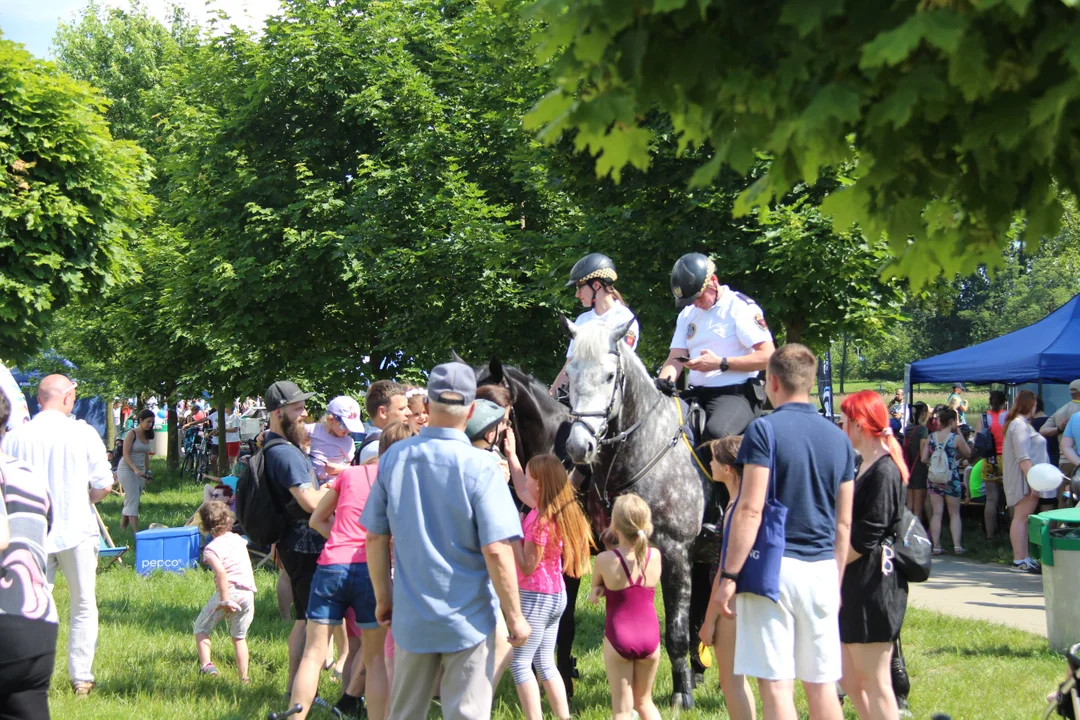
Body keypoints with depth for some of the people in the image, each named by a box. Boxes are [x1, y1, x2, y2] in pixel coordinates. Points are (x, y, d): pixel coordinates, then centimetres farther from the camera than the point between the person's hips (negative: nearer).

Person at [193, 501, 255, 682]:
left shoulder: (211, 548, -9)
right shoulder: (238, 539, 10)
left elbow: (221, 572, -24)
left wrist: (225, 600, -24)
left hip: (230, 590, -5)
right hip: (248, 593, 5)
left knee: (201, 628, 13)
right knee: (239, 637, 17)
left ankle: (206, 664, -4)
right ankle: (243, 677, 11)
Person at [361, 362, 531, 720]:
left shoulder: (394, 458, -2)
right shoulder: (481, 466, -15)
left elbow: (375, 537, 4)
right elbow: (496, 550, -18)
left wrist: (383, 597, 17)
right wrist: (515, 616, -7)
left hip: (411, 619, 4)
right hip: (468, 620, -4)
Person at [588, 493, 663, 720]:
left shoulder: (606, 559, -13)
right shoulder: (655, 556, -3)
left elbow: (595, 585, 7)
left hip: (619, 637, -3)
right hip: (650, 634, 3)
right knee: (644, 700, 20)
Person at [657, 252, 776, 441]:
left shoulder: (741, 308, -6)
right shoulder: (687, 314, 16)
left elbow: (768, 356, -12)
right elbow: (675, 358, 10)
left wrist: (720, 363, -17)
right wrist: (663, 381, -13)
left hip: (736, 394, -7)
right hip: (697, 394, 7)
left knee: (715, 432, -35)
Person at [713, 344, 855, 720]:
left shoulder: (764, 430, -7)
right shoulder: (838, 438, 10)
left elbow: (750, 509, -14)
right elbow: (844, 523, 14)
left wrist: (729, 575, -10)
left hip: (773, 564, -5)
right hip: (822, 569, 5)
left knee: (777, 685, -3)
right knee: (822, 684, 10)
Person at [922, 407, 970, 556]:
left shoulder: (931, 437, 1)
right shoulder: (956, 438, -10)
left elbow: (924, 458, 1)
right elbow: (968, 453, 3)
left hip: (933, 478, 3)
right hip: (951, 479, -3)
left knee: (937, 513, 6)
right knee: (954, 514, 8)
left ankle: (936, 546, 2)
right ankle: (957, 545, 3)